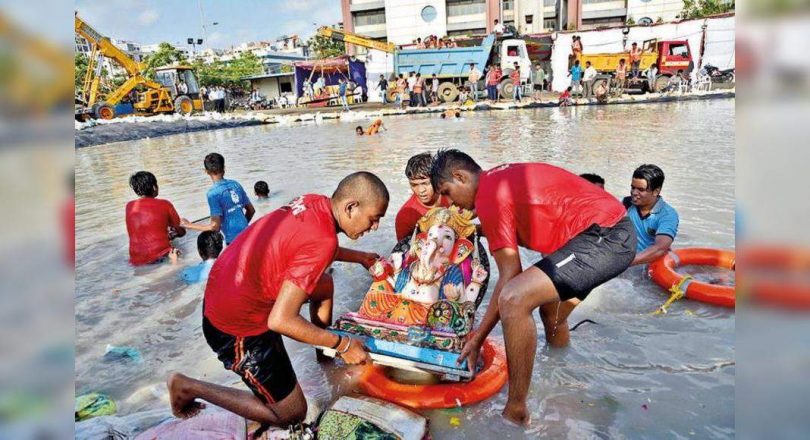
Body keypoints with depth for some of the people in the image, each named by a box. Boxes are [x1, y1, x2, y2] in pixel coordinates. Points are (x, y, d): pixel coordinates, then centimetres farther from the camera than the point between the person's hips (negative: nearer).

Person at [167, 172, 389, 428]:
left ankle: (325, 350, 39)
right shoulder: (322, 240, -29)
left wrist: (359, 257, 20)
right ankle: (187, 387, 10)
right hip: (236, 325, -9)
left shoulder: (314, 203, -4)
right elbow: (280, 320, -29)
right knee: (291, 414, 6)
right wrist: (343, 345, -18)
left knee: (324, 284, 21)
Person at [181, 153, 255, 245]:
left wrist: (189, 225, -3)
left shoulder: (213, 193, -13)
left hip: (233, 240, -6)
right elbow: (251, 210, 13)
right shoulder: (235, 184, 6)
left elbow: (215, 227, -16)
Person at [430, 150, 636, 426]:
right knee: (551, 309, 25)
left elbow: (510, 276, -12)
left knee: (513, 300, -22)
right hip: (619, 230, 11)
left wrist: (478, 338, -7)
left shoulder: (487, 195, -11)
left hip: (602, 236, -11)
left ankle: (516, 414, -13)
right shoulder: (501, 177, 15)